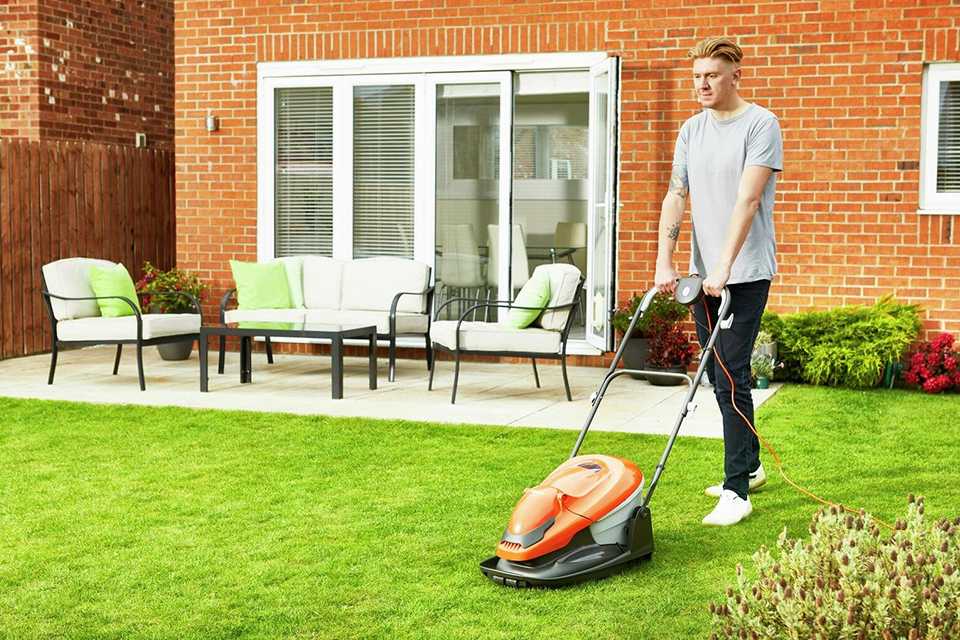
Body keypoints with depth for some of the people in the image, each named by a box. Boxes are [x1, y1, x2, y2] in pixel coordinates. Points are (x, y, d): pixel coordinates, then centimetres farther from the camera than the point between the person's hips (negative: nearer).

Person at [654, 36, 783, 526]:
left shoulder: (760, 124, -8)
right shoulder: (691, 130, 12)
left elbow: (747, 201, -17)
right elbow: (676, 196, 8)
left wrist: (724, 267, -23)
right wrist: (665, 264, -2)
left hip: (746, 274, -7)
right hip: (702, 274, 7)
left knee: (731, 378, -11)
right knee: (719, 377, 13)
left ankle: (736, 492, -7)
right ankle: (749, 466, 29)